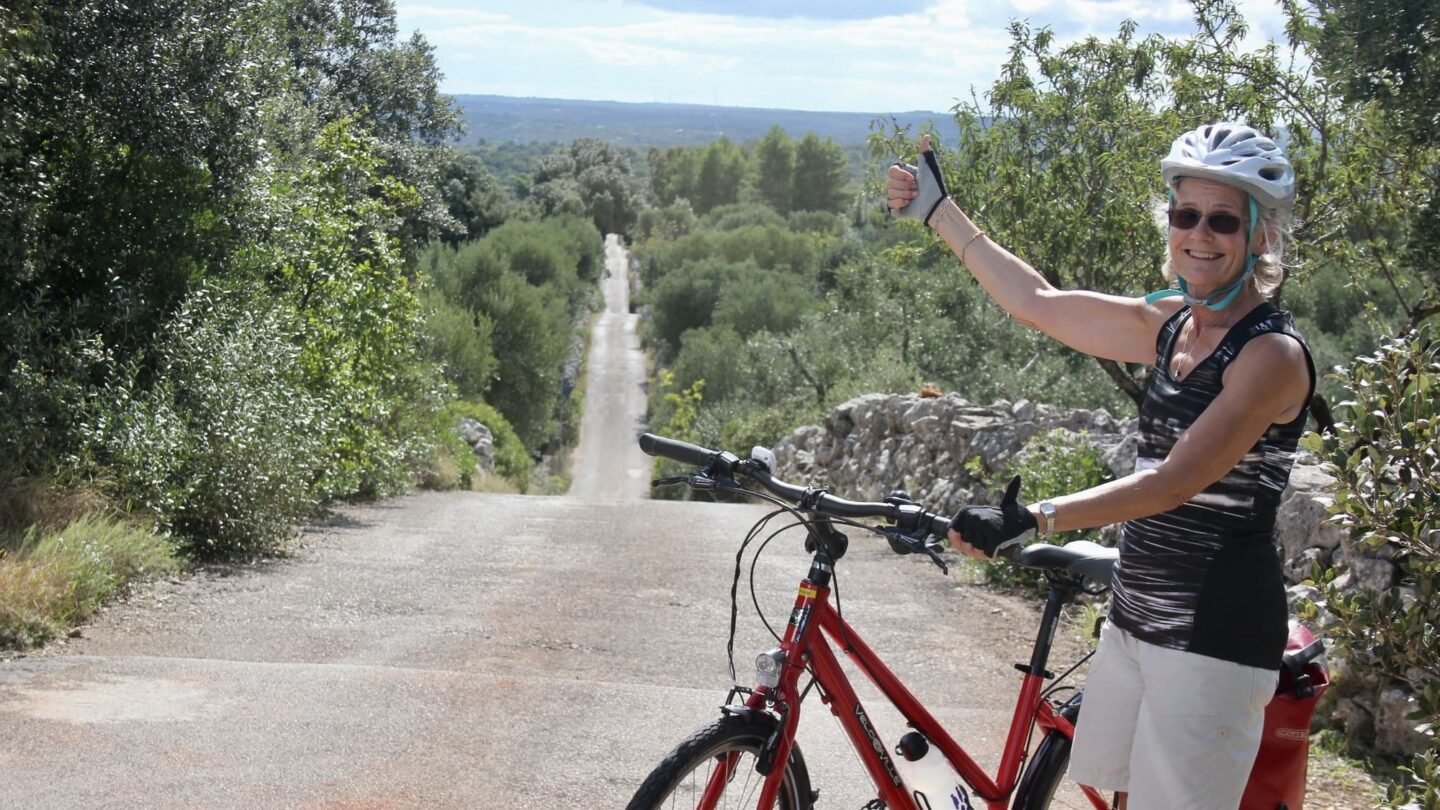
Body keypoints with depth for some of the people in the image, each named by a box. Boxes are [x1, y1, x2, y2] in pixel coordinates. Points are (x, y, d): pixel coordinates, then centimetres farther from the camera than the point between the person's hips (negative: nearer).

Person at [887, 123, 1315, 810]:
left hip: (1216, 632, -8)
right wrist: (938, 212, 20)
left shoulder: (1272, 353, -15)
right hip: (1137, 615, 8)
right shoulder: (1171, 323, 9)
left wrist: (1035, 519, -32)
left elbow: (1175, 482, -24)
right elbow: (1041, 303, 15)